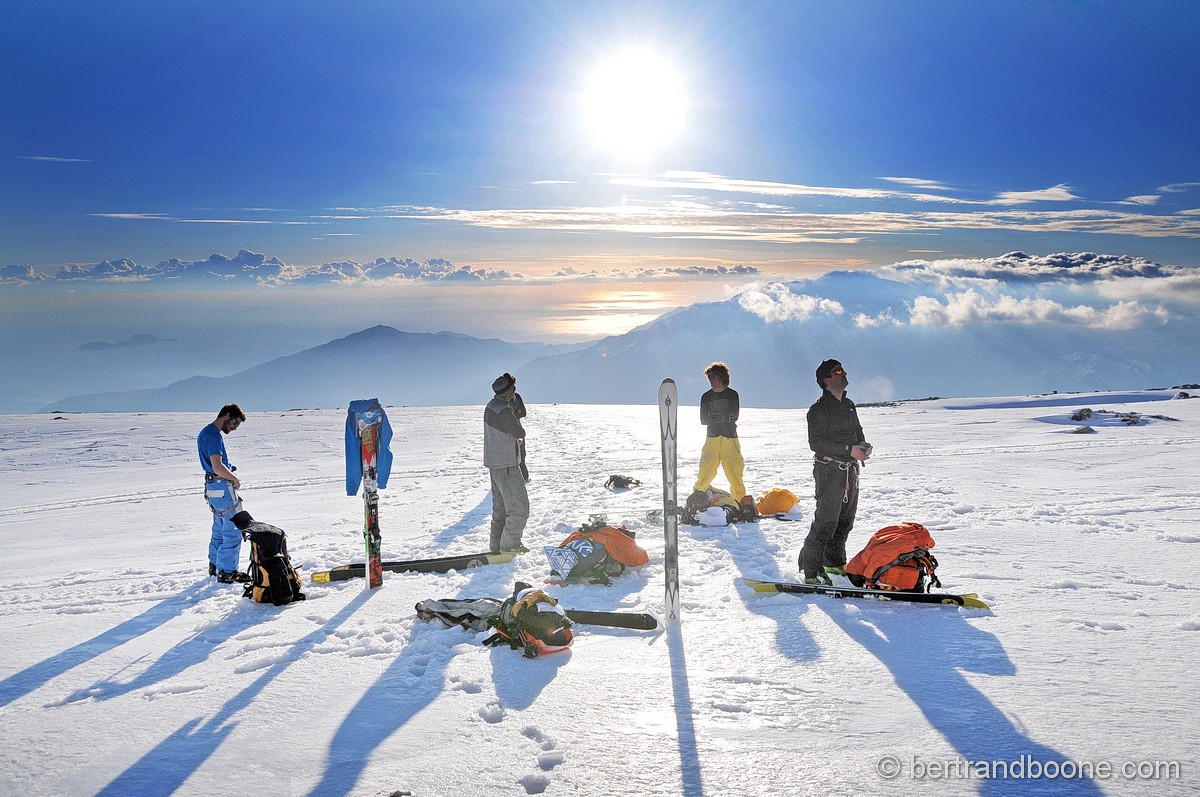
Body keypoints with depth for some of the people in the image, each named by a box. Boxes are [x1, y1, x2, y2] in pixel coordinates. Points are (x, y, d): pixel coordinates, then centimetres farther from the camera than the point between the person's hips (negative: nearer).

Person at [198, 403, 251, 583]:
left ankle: (215, 566, 31)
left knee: (220, 530, 21)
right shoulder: (214, 435, -19)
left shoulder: (205, 432, 15)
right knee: (233, 531, -4)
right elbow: (218, 467, -27)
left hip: (213, 486, 11)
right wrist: (235, 479, -11)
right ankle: (227, 572, 1)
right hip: (222, 487, -11)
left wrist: (231, 477, 11)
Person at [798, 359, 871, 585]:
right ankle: (811, 571, -2)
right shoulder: (819, 409, -13)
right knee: (825, 522, -10)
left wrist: (862, 444, 1)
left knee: (845, 520, 16)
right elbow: (816, 443, -20)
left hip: (851, 469, 9)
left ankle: (834, 562, 31)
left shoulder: (849, 405, 14)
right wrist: (849, 449, -24)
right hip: (829, 470, -8)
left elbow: (858, 431, 25)